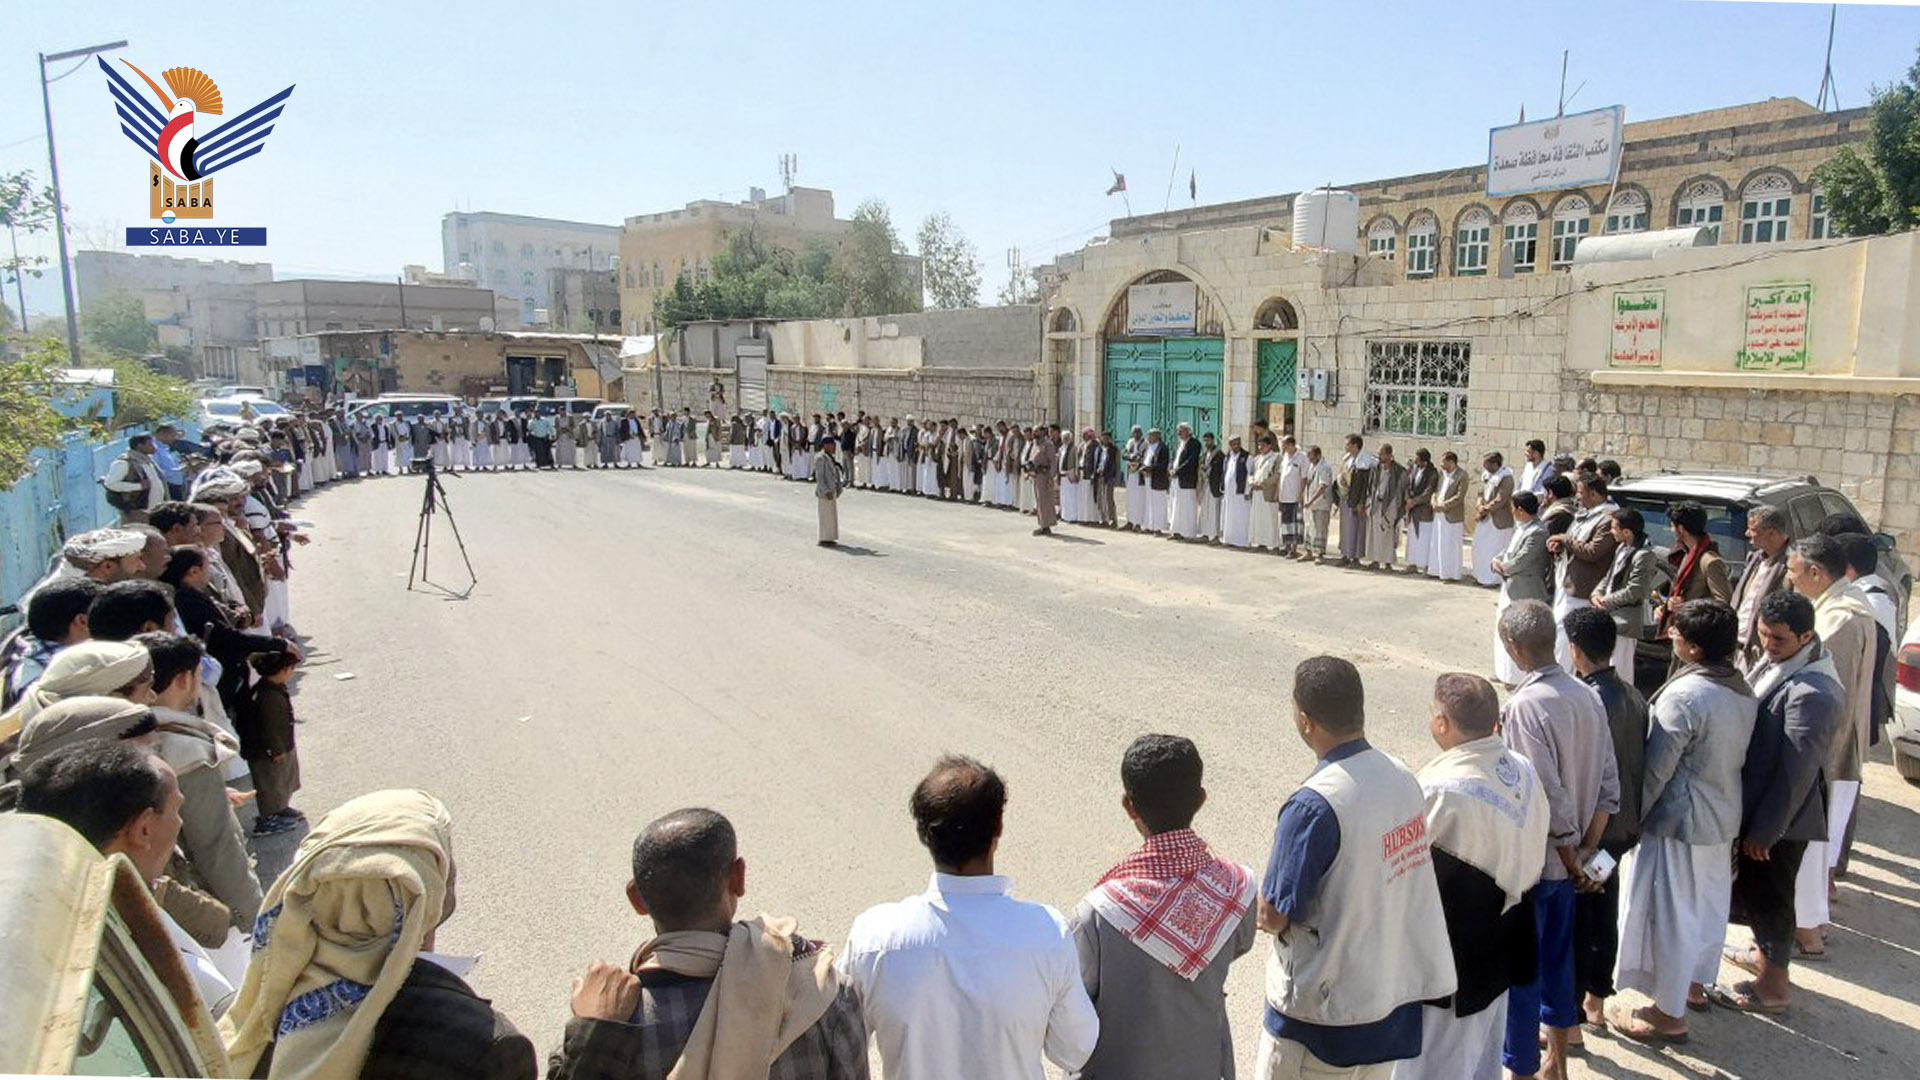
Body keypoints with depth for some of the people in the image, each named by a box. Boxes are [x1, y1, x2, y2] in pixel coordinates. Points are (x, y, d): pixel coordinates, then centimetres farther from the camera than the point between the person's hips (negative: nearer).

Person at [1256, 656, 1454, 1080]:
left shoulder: (1314, 806, -26)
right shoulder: (1403, 778, -3)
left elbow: (1274, 916, -20)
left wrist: (1261, 907, 1)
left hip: (1323, 1015, -7)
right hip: (1396, 997, 7)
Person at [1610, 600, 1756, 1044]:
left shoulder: (1684, 695, -27)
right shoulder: (1744, 691, 0)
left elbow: (1655, 770, -22)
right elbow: (1738, 756, 9)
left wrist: (1629, 819, -10)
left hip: (1679, 822, -9)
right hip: (1723, 818, 9)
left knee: (1670, 913, 4)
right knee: (1707, 900, 24)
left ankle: (1669, 1014, 16)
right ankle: (1695, 981, 44)